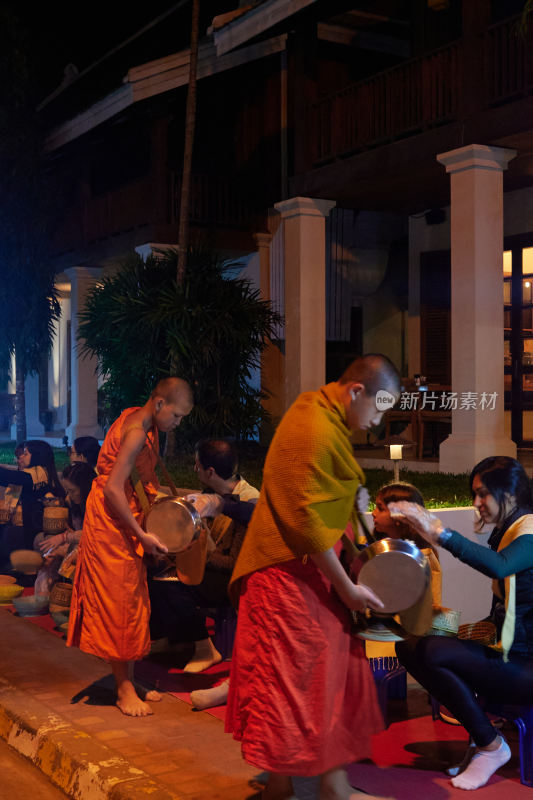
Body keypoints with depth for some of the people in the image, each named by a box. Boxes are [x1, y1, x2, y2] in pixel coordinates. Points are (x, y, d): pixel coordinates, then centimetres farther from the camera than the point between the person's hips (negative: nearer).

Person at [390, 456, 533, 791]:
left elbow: (499, 566, -37)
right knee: (409, 647, -6)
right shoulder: (503, 532, 14)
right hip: (506, 649, 9)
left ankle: (491, 746, -5)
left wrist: (440, 533, -38)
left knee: (432, 653, -24)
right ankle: (483, 735, 1)